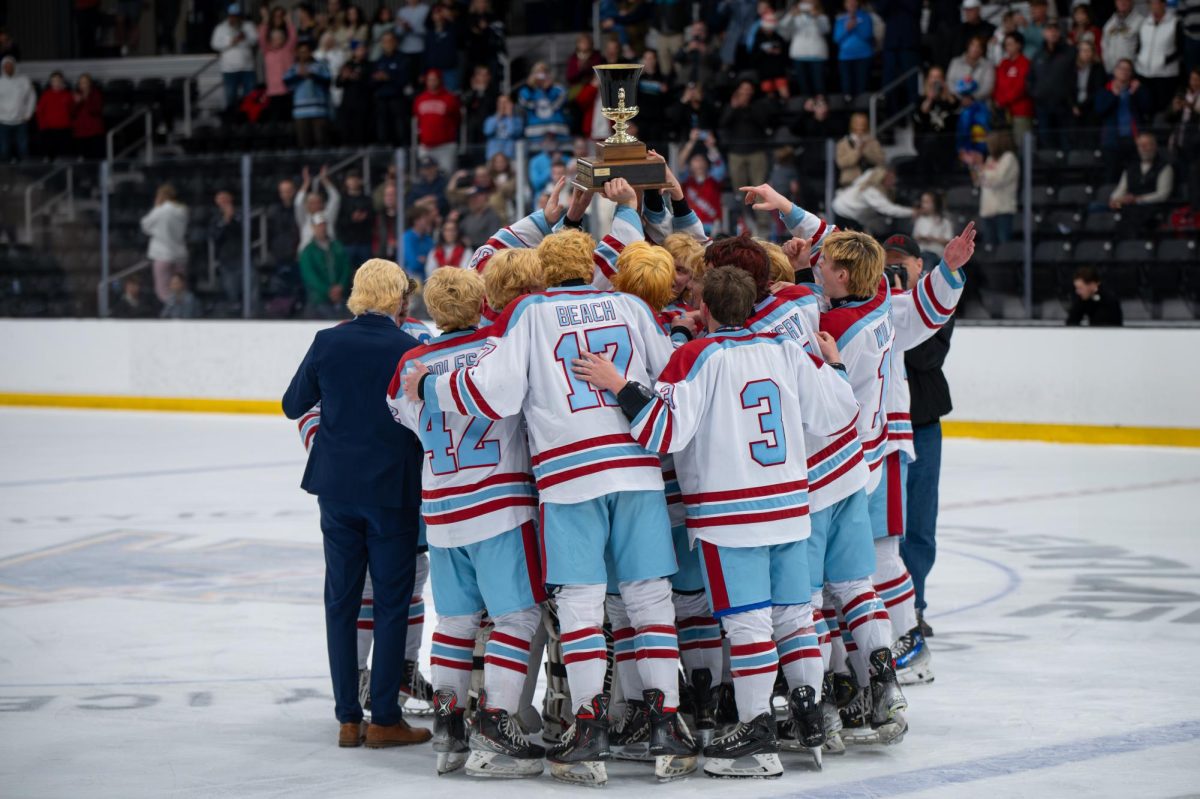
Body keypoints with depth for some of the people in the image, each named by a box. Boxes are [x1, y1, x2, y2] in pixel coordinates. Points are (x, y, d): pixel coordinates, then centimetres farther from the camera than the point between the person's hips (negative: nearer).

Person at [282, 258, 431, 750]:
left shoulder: (328, 343, -4)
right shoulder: (410, 349, -12)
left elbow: (294, 406, 6)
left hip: (337, 487, 3)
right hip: (392, 489, -3)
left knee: (341, 599, 10)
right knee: (391, 602, 5)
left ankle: (348, 718, 11)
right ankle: (384, 719, 4)